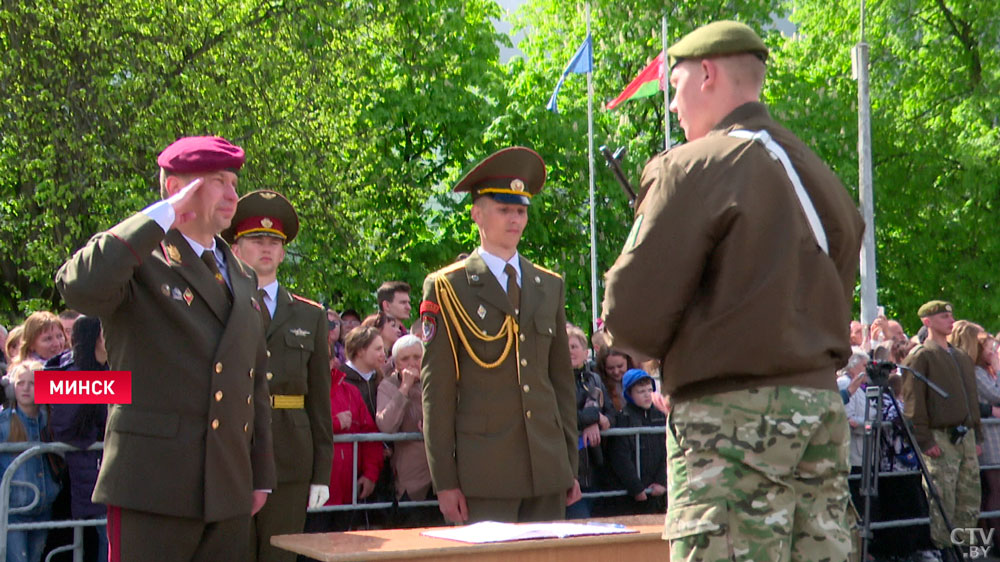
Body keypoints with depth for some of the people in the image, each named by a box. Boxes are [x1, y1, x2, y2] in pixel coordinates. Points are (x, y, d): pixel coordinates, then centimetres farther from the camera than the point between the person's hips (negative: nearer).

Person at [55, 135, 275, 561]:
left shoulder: (242, 278, 18)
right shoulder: (138, 261, -3)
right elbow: (79, 287, -27)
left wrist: (261, 475, 19)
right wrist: (162, 216, -18)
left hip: (230, 495, 7)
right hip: (152, 488, -6)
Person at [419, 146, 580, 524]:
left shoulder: (550, 286, 15)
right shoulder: (446, 288, 1)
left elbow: (562, 379, 16)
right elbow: (436, 390, -3)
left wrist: (571, 465, 12)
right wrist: (445, 480, -7)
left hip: (547, 468, 4)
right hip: (484, 471, -4)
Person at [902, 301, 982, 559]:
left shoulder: (962, 357, 20)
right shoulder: (920, 356, -4)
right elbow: (913, 401, -11)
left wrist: (977, 436, 17)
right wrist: (925, 440, -17)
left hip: (966, 437, 7)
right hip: (940, 438, -7)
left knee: (970, 501, 7)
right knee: (942, 502, -7)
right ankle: (943, 550, -1)